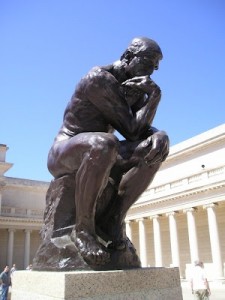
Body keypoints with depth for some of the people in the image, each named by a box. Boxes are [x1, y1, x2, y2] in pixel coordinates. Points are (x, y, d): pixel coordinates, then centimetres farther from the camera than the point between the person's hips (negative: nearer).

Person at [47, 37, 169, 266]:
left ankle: (112, 218, -16)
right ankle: (84, 227, -23)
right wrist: (155, 95, -14)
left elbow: (141, 130, -1)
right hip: (64, 155, -7)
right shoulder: (100, 78, -16)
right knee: (103, 143, -41)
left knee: (158, 142, -11)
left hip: (95, 156, 8)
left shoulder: (135, 87, 9)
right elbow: (131, 130, -21)